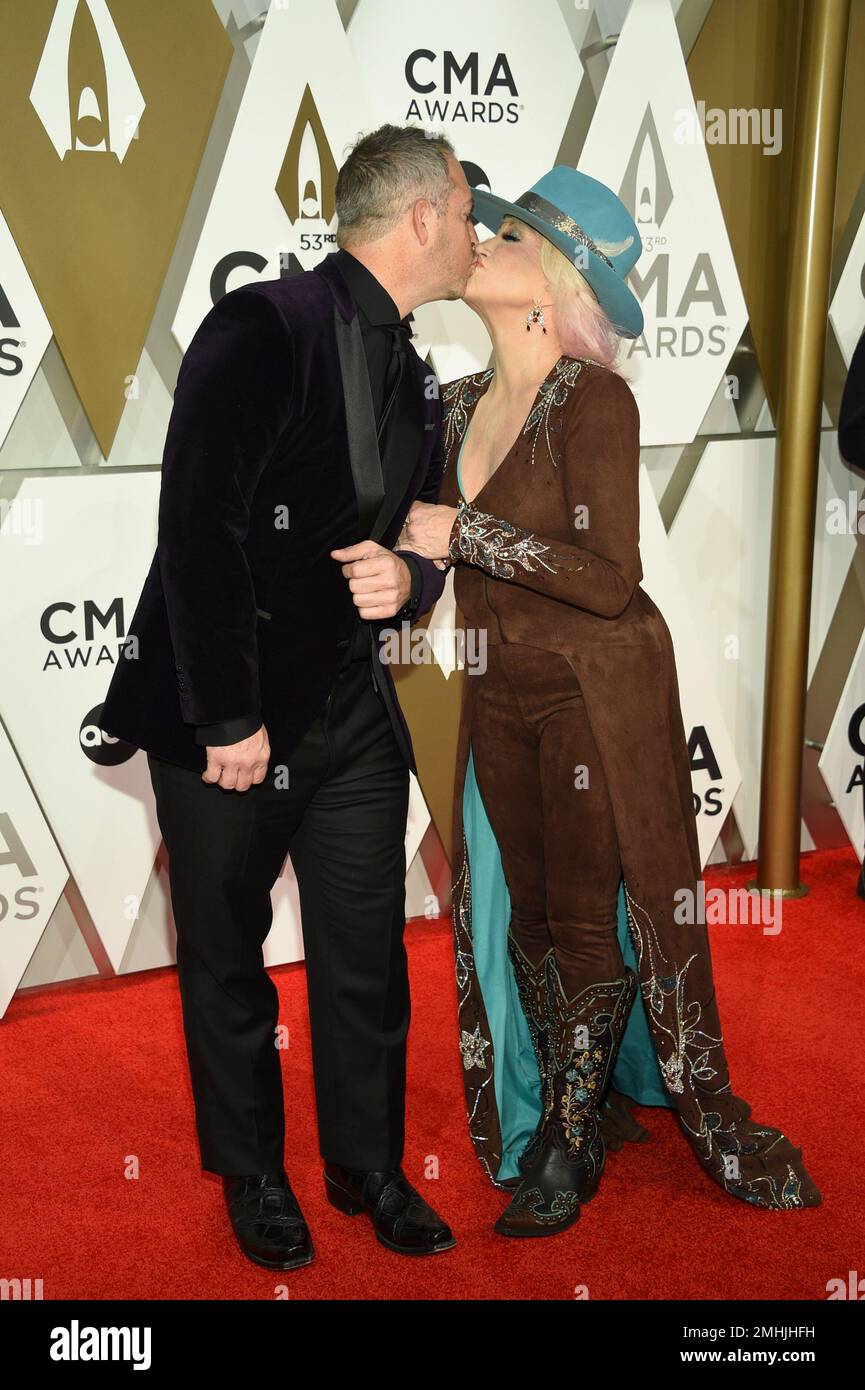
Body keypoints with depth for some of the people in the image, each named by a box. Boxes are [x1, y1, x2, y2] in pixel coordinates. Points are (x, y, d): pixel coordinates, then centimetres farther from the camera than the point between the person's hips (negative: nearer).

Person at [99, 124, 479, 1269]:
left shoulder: (415, 379, 9)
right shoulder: (264, 328, -16)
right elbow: (197, 527, -22)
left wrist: (409, 577, -9)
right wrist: (231, 719, -20)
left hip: (354, 714, 7)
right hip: (227, 715, -6)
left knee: (368, 957, 14)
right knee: (226, 959, 13)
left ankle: (368, 1165, 35)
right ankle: (252, 1174, 34)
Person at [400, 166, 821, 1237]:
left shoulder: (592, 402, -19)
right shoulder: (464, 402, 4)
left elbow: (608, 579, -24)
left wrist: (463, 534, -23)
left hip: (595, 691, -7)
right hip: (502, 691, 7)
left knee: (588, 920, 6)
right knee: (524, 915, 13)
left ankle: (567, 1145, 27)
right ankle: (558, 1115, 31)